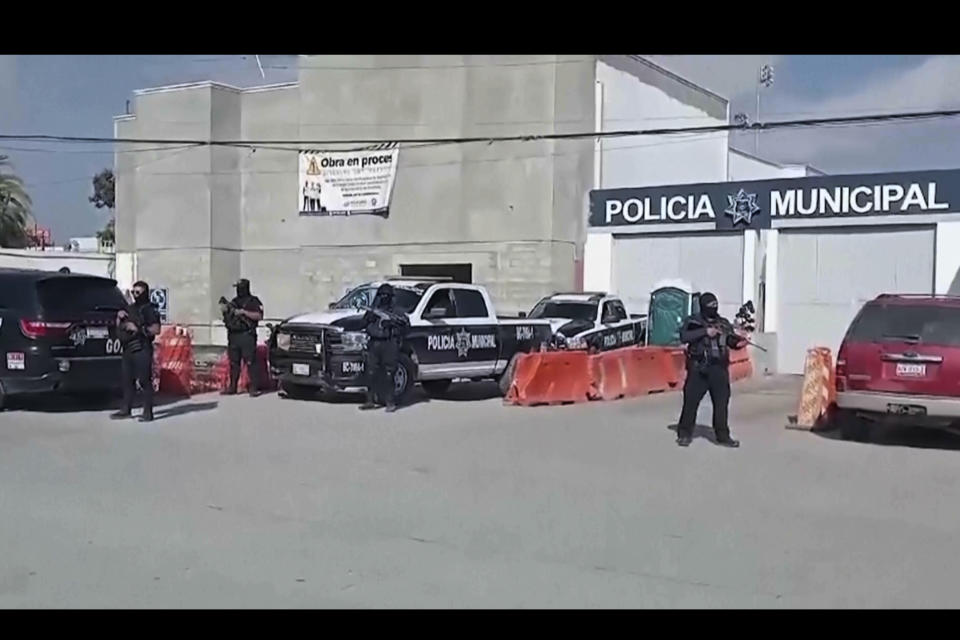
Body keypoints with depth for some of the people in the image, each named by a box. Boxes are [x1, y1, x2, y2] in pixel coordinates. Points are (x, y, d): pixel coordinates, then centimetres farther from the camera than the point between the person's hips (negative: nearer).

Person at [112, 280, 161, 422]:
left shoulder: (149, 309, -3)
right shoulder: (130, 309, 20)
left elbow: (156, 330, -14)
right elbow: (119, 328, 26)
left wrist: (138, 328, -17)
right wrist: (119, 317, 8)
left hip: (142, 350, -8)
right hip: (128, 349, 8)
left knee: (145, 380, -7)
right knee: (127, 380, 11)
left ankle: (148, 412, -5)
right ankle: (126, 410, 18)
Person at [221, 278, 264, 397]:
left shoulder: (253, 301, 0)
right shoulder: (234, 302, 19)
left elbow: (259, 316, -11)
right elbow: (227, 316, 20)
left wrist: (244, 312, -17)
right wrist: (225, 309, -1)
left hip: (247, 336, -6)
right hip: (233, 335, 6)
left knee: (251, 362, -9)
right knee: (234, 363, 10)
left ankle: (254, 388, -9)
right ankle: (232, 387, 16)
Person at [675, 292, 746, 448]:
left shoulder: (724, 323, 11)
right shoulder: (693, 322, 0)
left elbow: (732, 341, 9)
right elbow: (684, 337, -15)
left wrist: (740, 342, -14)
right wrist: (705, 332, -19)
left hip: (719, 369, 3)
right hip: (698, 369, -3)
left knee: (722, 402, 5)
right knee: (691, 401, 1)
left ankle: (722, 436, 14)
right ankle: (684, 434, 12)